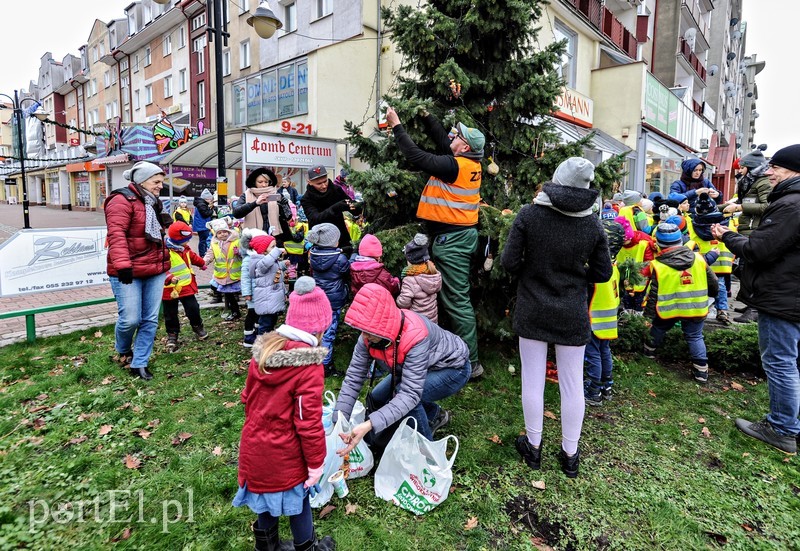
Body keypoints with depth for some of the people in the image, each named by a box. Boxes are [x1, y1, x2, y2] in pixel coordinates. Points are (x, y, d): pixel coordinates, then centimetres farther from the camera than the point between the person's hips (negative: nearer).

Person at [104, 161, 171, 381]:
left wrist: (165, 261, 27)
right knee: (130, 319, -4)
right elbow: (116, 235, -21)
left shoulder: (152, 203, 17)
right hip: (128, 273, -8)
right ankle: (122, 351, 29)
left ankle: (138, 363, 18)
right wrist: (122, 264, -30)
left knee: (150, 320, 7)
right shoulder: (122, 201, -11)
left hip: (155, 271, 8)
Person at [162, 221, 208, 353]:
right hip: (170, 290, -5)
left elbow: (193, 257, 27)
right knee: (171, 315, 9)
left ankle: (198, 326, 32)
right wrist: (169, 278, -39)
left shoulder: (185, 249, 5)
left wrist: (202, 263, 43)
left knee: (193, 309, 9)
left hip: (187, 287, 5)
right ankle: (172, 335, 24)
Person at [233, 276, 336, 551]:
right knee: (297, 498, 17)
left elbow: (248, 397, 5)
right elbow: (309, 422, -23)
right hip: (284, 455, -6)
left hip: (254, 445, 6)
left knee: (267, 491, 27)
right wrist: (316, 463, -11)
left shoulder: (263, 350, -7)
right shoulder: (309, 365, -27)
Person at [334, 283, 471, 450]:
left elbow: (410, 394, -44)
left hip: (453, 368, -7)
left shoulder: (415, 337, -42)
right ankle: (435, 414, 23)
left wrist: (369, 425, -52)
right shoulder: (368, 335, -22)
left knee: (401, 394, -30)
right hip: (422, 367, 7)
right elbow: (353, 377, -19)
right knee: (376, 399, 5)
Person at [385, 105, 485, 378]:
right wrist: (426, 115, 24)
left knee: (457, 301, -5)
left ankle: (470, 364, 3)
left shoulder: (454, 166, -16)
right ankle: (469, 357, 25)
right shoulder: (470, 163, 10)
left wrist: (396, 126, -2)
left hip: (452, 239, -10)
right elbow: (442, 140, 22)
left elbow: (416, 156, -13)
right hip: (461, 234, 10)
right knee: (456, 298, 15)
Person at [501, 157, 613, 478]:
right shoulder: (592, 224, -6)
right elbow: (603, 273, 1)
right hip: (573, 315, 1)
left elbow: (509, 262, -11)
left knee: (533, 380, 11)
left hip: (533, 312, -1)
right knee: (572, 383, 13)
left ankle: (533, 446, 27)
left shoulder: (528, 215, -12)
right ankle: (570, 455, 27)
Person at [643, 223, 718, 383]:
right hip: (696, 309, 2)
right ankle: (701, 371, 13)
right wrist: (712, 294, 29)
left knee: (658, 328, 23)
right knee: (695, 337, 15)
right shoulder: (698, 258, -3)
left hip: (669, 309, -2)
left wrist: (649, 314, 1)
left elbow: (654, 294, -9)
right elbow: (713, 284, 7)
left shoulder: (657, 265, -14)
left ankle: (649, 351, 40)